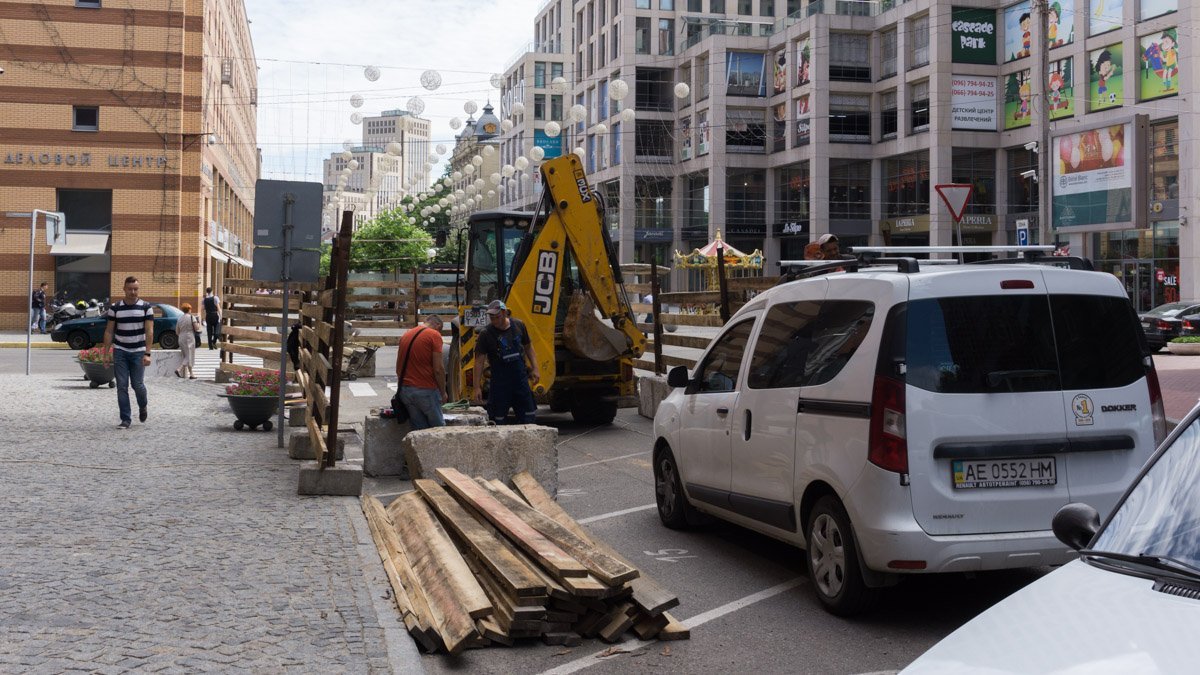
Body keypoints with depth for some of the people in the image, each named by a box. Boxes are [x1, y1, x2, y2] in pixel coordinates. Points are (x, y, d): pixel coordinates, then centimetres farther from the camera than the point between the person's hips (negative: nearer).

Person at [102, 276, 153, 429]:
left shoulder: (146, 307, -2)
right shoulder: (115, 308, 2)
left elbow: (149, 331, -6)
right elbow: (109, 332, 5)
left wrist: (147, 353, -14)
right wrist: (106, 353, -1)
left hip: (138, 352, -1)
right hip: (120, 351, 1)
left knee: (137, 384, -1)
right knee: (122, 386, -2)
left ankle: (143, 406, 31)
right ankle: (125, 419, 4)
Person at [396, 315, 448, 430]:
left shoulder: (406, 335, 15)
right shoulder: (434, 335, -6)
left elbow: (398, 369, 19)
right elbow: (438, 369, -12)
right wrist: (443, 393, -2)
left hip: (405, 390, 6)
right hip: (426, 390, -6)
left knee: (418, 429, 9)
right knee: (439, 428, 2)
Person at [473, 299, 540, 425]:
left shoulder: (518, 326, 2)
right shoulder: (486, 334, -9)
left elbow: (528, 347, 16)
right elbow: (479, 361, -9)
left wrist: (535, 369, 7)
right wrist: (477, 388, -13)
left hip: (520, 377, 3)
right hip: (499, 381, -3)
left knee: (528, 417, 6)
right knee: (498, 419, 0)